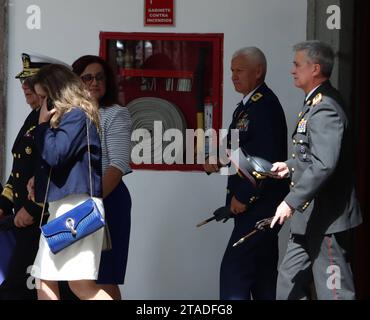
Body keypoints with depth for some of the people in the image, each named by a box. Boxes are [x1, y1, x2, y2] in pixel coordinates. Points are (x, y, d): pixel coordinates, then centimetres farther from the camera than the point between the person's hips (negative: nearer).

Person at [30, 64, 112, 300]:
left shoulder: (76, 115, -9)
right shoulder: (66, 117, 19)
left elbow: (54, 155, -20)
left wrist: (43, 124, -7)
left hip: (78, 204, -10)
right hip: (61, 205, 10)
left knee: (80, 284, -16)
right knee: (45, 281, 10)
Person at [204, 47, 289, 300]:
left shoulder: (266, 105, -15)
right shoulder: (246, 105, 15)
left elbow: (268, 158, -22)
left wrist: (243, 196, -17)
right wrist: (216, 160, 1)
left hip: (260, 204, -10)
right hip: (255, 204, 10)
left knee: (234, 270, -12)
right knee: (262, 272, 14)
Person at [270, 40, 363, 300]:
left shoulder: (325, 108, -19)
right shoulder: (317, 102, 14)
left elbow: (324, 165, -28)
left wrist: (292, 202, -26)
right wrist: (291, 166, 9)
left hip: (326, 217, -11)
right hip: (310, 219, 11)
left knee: (333, 290, -3)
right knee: (289, 283, 15)